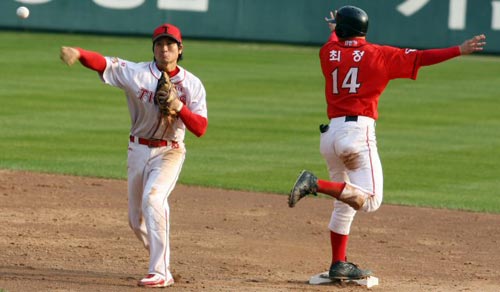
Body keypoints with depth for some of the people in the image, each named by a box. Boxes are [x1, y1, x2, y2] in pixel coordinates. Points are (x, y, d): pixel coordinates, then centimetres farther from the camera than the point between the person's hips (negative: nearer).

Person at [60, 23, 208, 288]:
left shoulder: (192, 84, -6)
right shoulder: (137, 73, -7)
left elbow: (200, 129, -11)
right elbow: (103, 63, -22)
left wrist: (179, 107, -28)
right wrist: (77, 53, -42)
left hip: (169, 153, -3)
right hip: (138, 150, 3)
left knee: (153, 197, -28)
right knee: (136, 220, 10)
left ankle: (160, 272, -26)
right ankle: (162, 263, 34)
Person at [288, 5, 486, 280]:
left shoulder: (328, 52, 10)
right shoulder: (378, 54, 0)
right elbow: (419, 58, -5)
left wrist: (335, 29, 58)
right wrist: (459, 51, -2)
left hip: (329, 132, 6)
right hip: (358, 131, -6)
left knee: (345, 203, 17)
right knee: (369, 200, -9)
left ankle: (339, 265, 15)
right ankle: (316, 183, -25)